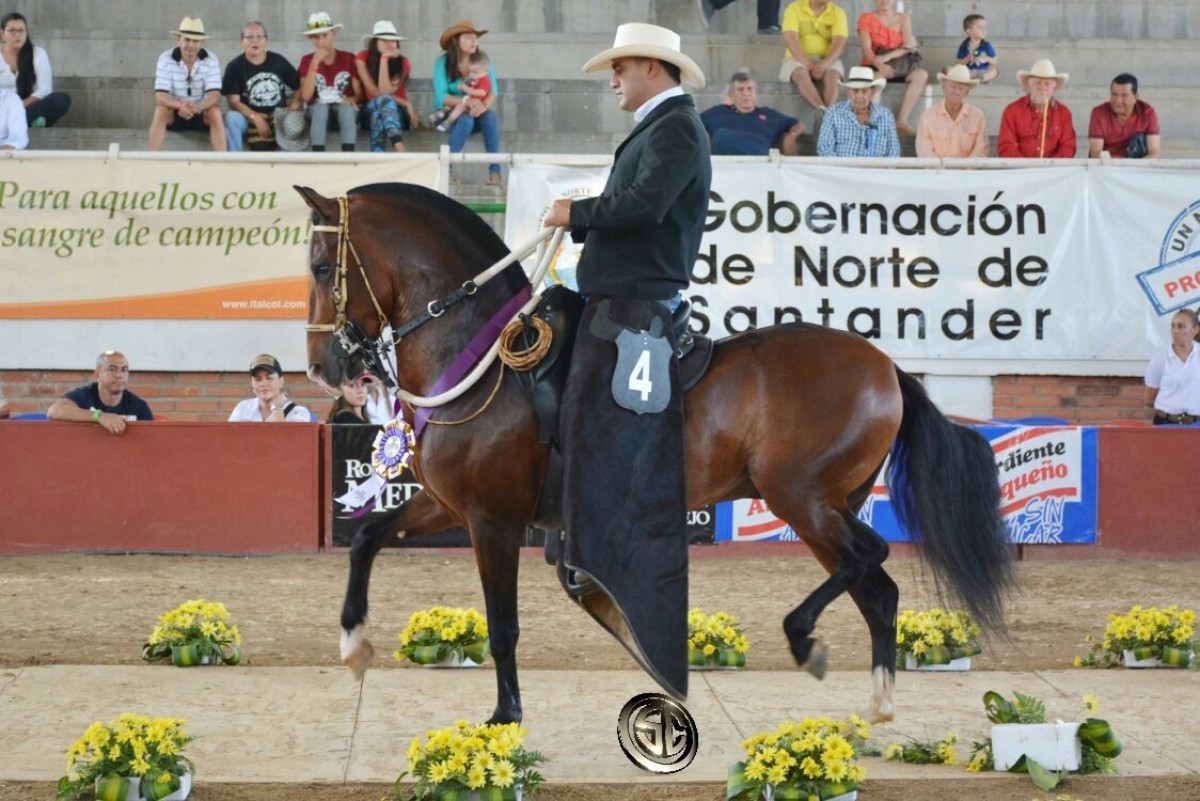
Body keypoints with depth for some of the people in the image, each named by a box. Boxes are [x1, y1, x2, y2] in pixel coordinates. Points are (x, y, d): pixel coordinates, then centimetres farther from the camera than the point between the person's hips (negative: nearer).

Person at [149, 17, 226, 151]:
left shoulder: (211, 61, -12)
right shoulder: (165, 60, -13)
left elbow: (214, 95, -21)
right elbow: (160, 95, -20)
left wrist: (198, 106, -45)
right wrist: (180, 105, -42)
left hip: (202, 113, 0)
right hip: (175, 112, 0)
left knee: (215, 111, -30)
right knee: (161, 110, -31)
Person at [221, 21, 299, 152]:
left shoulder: (278, 61, 5)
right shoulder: (234, 67, -2)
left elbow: (299, 87, 9)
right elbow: (234, 101, -9)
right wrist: (255, 118, -22)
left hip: (279, 116, 2)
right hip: (250, 118, -1)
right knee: (231, 117, -32)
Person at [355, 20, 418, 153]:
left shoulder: (402, 63, -3)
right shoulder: (363, 58, -5)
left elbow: (385, 91, -19)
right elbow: (376, 93, -13)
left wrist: (384, 59, -19)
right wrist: (407, 105, -17)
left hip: (398, 113, 0)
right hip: (371, 112, 0)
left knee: (385, 100, -35)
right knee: (384, 100, -36)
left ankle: (377, 153, -57)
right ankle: (401, 154, -60)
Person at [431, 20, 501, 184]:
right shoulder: (443, 63, -9)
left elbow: (493, 91, -10)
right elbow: (441, 97, -17)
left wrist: (484, 105, -33)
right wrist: (467, 101, -33)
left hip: (476, 111, 3)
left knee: (490, 116, -30)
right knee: (466, 119, -36)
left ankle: (494, 170, -33)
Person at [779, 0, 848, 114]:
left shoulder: (838, 13, 4)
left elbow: (839, 43, -8)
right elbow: (790, 40, -12)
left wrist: (824, 65, -26)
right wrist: (807, 64, -25)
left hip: (827, 60, 1)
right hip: (798, 59, -1)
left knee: (832, 75, -33)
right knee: (801, 73, -35)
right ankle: (822, 110, -53)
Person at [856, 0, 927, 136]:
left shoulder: (903, 18, 10)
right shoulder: (866, 18, 4)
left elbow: (909, 45, -5)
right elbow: (867, 48, -8)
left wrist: (887, 57, -23)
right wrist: (879, 65, -29)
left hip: (898, 67, 3)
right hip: (874, 66, -3)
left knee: (921, 75, -26)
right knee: (878, 77, -38)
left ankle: (902, 121, -32)